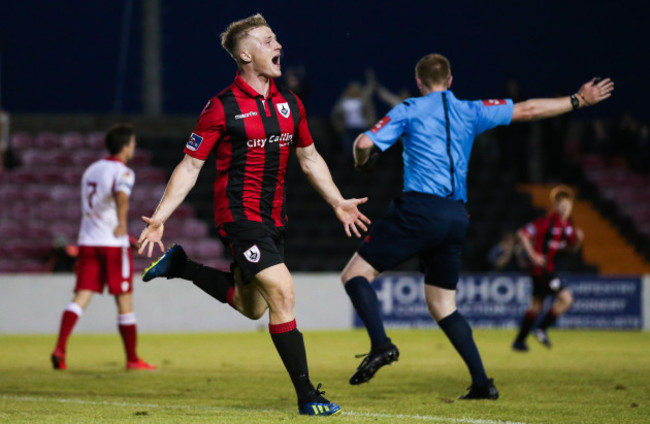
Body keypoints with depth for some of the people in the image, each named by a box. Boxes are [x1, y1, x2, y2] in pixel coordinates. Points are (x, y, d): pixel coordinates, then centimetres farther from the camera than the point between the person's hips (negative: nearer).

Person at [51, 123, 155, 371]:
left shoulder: (92, 170, 19)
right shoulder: (123, 172, -5)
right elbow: (121, 196, -28)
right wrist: (122, 224, -44)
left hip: (88, 241, 6)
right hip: (114, 244, -6)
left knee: (81, 297, -2)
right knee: (124, 300, 4)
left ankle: (60, 349, -21)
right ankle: (132, 358, 11)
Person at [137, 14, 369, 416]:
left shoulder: (289, 102, 7)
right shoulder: (222, 108, -11)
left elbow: (309, 157, 20)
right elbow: (190, 165, -8)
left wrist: (338, 202, 16)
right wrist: (160, 216, -14)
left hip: (273, 217, 7)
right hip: (239, 215, -7)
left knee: (251, 306, 18)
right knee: (282, 293, -18)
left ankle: (181, 266, 37)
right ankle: (307, 396, -14)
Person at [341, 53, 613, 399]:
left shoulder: (409, 110, 5)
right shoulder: (470, 112, 17)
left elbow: (365, 143, -4)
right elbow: (528, 110, 25)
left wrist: (362, 161, 20)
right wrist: (578, 100, 36)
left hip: (420, 208, -5)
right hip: (457, 218, 6)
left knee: (355, 273, -2)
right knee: (442, 305, 15)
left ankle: (381, 344, -24)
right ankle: (482, 383, 7)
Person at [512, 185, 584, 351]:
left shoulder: (568, 225, 7)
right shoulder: (547, 221, -17)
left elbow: (572, 248, 18)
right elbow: (523, 233, -17)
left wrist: (578, 239, -4)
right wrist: (532, 255, -20)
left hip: (550, 268, 9)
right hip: (541, 268, -9)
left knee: (536, 306, 14)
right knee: (566, 298, -15)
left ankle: (519, 342, 23)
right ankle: (541, 330, -4)